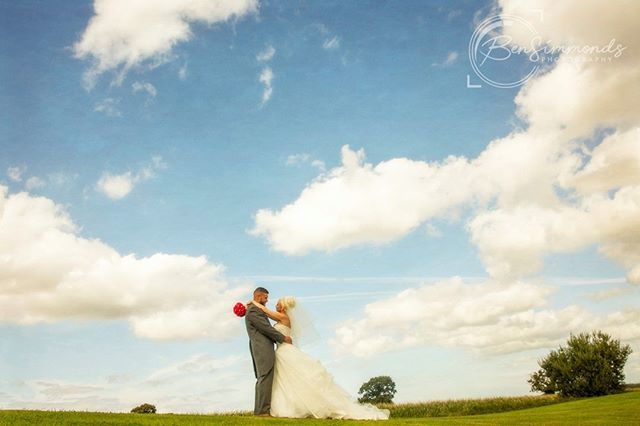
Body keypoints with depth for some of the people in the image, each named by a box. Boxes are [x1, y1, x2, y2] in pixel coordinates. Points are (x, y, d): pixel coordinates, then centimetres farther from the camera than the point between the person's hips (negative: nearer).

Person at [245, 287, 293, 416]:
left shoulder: (256, 310, 22)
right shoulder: (253, 310, -10)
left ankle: (260, 409, 12)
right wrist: (283, 338, -6)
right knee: (266, 378, -11)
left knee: (263, 379, 10)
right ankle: (263, 410, -12)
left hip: (263, 349, 11)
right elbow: (266, 328, -14)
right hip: (262, 348, -11)